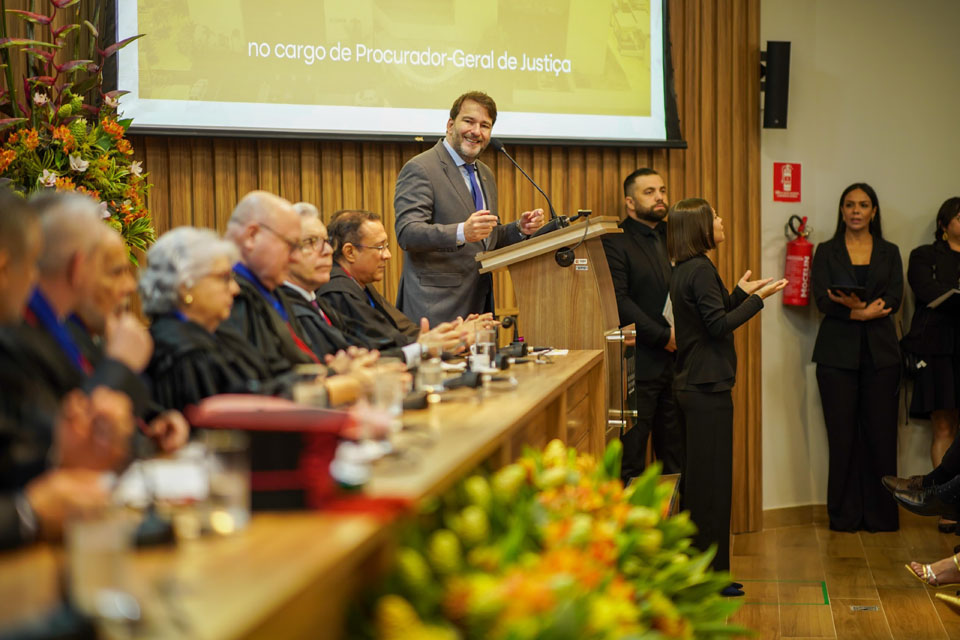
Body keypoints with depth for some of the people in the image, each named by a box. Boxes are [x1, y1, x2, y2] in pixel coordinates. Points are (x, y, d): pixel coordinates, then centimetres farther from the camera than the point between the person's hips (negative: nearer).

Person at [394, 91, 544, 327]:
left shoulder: (485, 174, 19)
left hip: (480, 303, 7)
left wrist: (520, 229, 5)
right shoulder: (419, 169, -7)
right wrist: (461, 232, -33)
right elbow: (407, 232, -19)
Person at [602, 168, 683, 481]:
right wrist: (664, 336, -14)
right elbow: (619, 301, -13)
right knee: (630, 458, -3)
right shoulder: (615, 242, -4)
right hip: (638, 363, -6)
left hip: (677, 359, 7)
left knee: (676, 455, 10)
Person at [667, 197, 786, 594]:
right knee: (712, 479, -4)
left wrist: (740, 293, 21)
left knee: (697, 479, 14)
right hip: (709, 387, -10)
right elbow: (719, 325, -19)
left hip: (690, 385, 10)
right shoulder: (701, 270, -15)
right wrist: (757, 299, -13)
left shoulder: (685, 271, 14)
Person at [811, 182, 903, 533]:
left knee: (881, 434, -2)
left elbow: (893, 299, -1)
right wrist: (863, 312, -18)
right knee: (843, 436, -2)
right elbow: (822, 300, -4)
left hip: (880, 353, 1)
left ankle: (881, 515, 7)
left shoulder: (889, 252, 12)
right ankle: (845, 516, 7)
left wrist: (855, 306, -17)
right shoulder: (826, 251, 9)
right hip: (838, 353, -1)